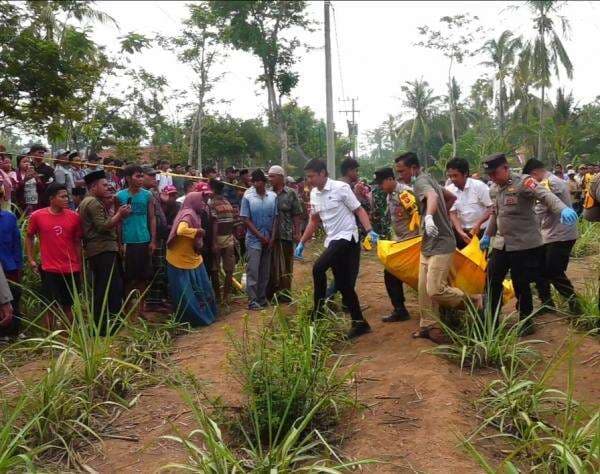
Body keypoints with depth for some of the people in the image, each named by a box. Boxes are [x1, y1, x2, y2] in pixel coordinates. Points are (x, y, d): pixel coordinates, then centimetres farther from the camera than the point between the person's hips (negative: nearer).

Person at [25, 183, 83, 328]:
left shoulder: (74, 216, 0)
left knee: (68, 305, 12)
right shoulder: (37, 216, -4)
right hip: (50, 270, -2)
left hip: (72, 270, 2)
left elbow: (77, 242, 7)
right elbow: (29, 237, 9)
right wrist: (31, 259, 3)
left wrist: (80, 265, 7)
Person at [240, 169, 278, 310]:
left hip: (268, 239, 3)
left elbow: (275, 218, 5)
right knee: (252, 270, -4)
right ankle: (252, 300, 1)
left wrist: (272, 237, -2)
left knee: (265, 271, 10)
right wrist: (260, 236, -10)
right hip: (254, 239, -3)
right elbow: (246, 219, -8)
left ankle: (262, 298, 20)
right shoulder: (247, 197, -8)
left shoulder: (273, 196, 0)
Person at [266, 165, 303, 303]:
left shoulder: (291, 193, -1)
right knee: (271, 265, 9)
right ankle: (270, 293, 20)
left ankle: (285, 294, 18)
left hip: (286, 235, -2)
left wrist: (297, 233, -6)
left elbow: (297, 215, -1)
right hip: (270, 235, 2)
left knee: (285, 265, 7)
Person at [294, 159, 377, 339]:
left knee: (318, 268, -22)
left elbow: (359, 210, -10)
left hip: (347, 238, -7)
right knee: (343, 285, 7)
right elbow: (314, 221, 18)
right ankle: (360, 323, 17)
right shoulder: (314, 194, 9)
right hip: (332, 240, 8)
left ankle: (318, 311, -6)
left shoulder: (340, 187, -12)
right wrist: (301, 243, 15)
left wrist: (369, 231, -24)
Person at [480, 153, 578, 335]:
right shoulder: (493, 189, 8)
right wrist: (487, 235, 26)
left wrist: (564, 209, -48)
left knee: (521, 285, 2)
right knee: (492, 281, 10)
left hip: (524, 244, -7)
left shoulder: (523, 182, -15)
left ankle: (526, 323, 21)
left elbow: (545, 195, -31)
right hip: (501, 244, 7)